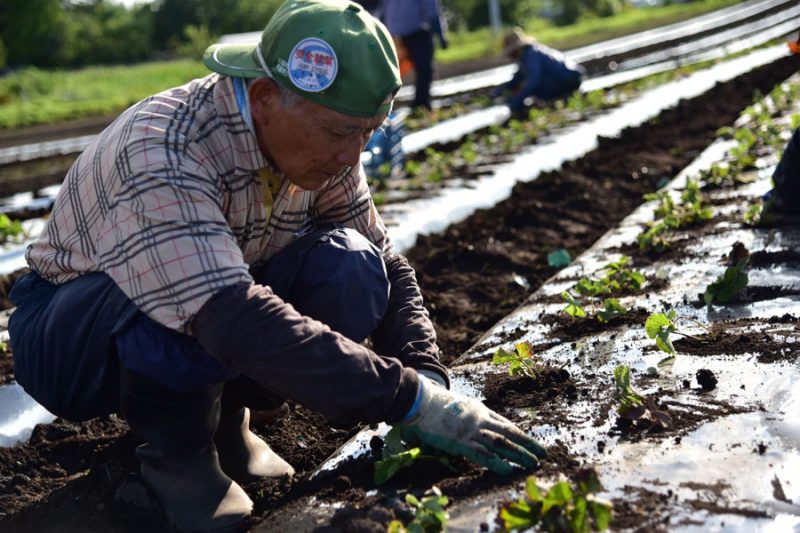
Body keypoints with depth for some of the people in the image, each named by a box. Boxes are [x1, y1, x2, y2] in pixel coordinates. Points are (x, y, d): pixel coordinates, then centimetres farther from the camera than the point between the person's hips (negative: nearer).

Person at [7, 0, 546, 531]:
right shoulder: (163, 152, -34)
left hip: (217, 338, 5)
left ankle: (224, 417, 0)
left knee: (351, 269, -21)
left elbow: (388, 267, -6)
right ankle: (175, 447, -9)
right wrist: (411, 401, -44)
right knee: (165, 302, -39)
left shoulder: (320, 145, -13)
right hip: (71, 342, -5)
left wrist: (428, 380, -23)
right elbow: (234, 323, -45)